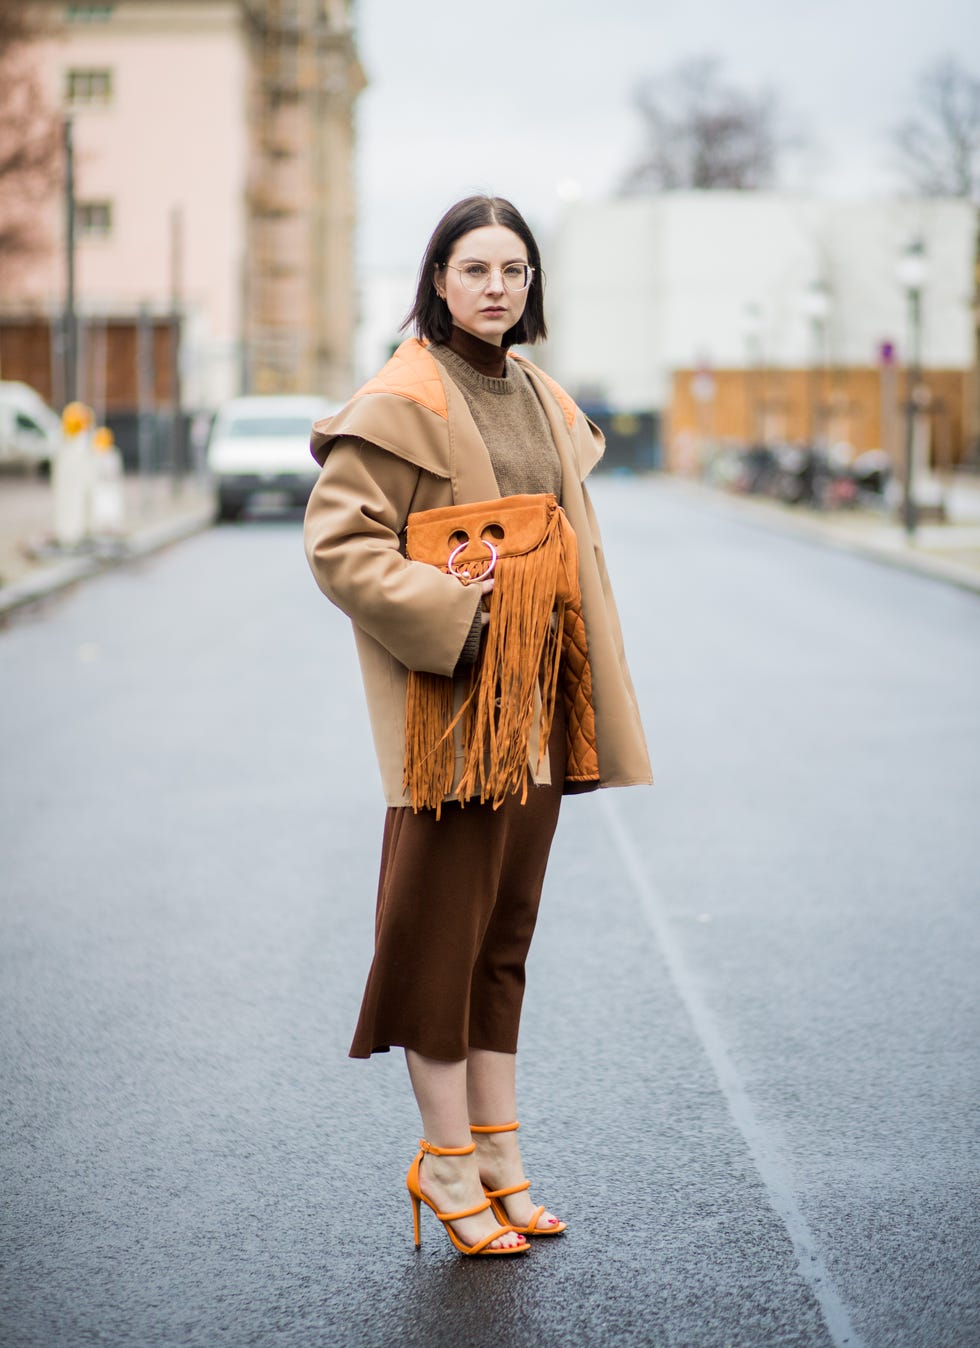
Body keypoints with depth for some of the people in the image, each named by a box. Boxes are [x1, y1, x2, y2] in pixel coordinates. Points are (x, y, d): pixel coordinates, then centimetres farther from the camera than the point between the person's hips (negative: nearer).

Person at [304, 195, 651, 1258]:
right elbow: (338, 541, -14)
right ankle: (447, 1161, 10)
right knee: (442, 922, -1)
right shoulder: (401, 403, -8)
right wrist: (452, 615, -20)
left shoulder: (546, 406, 14)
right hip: (447, 701, -7)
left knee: (507, 926, 12)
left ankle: (498, 1151, 21)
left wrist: (580, 688, 12)